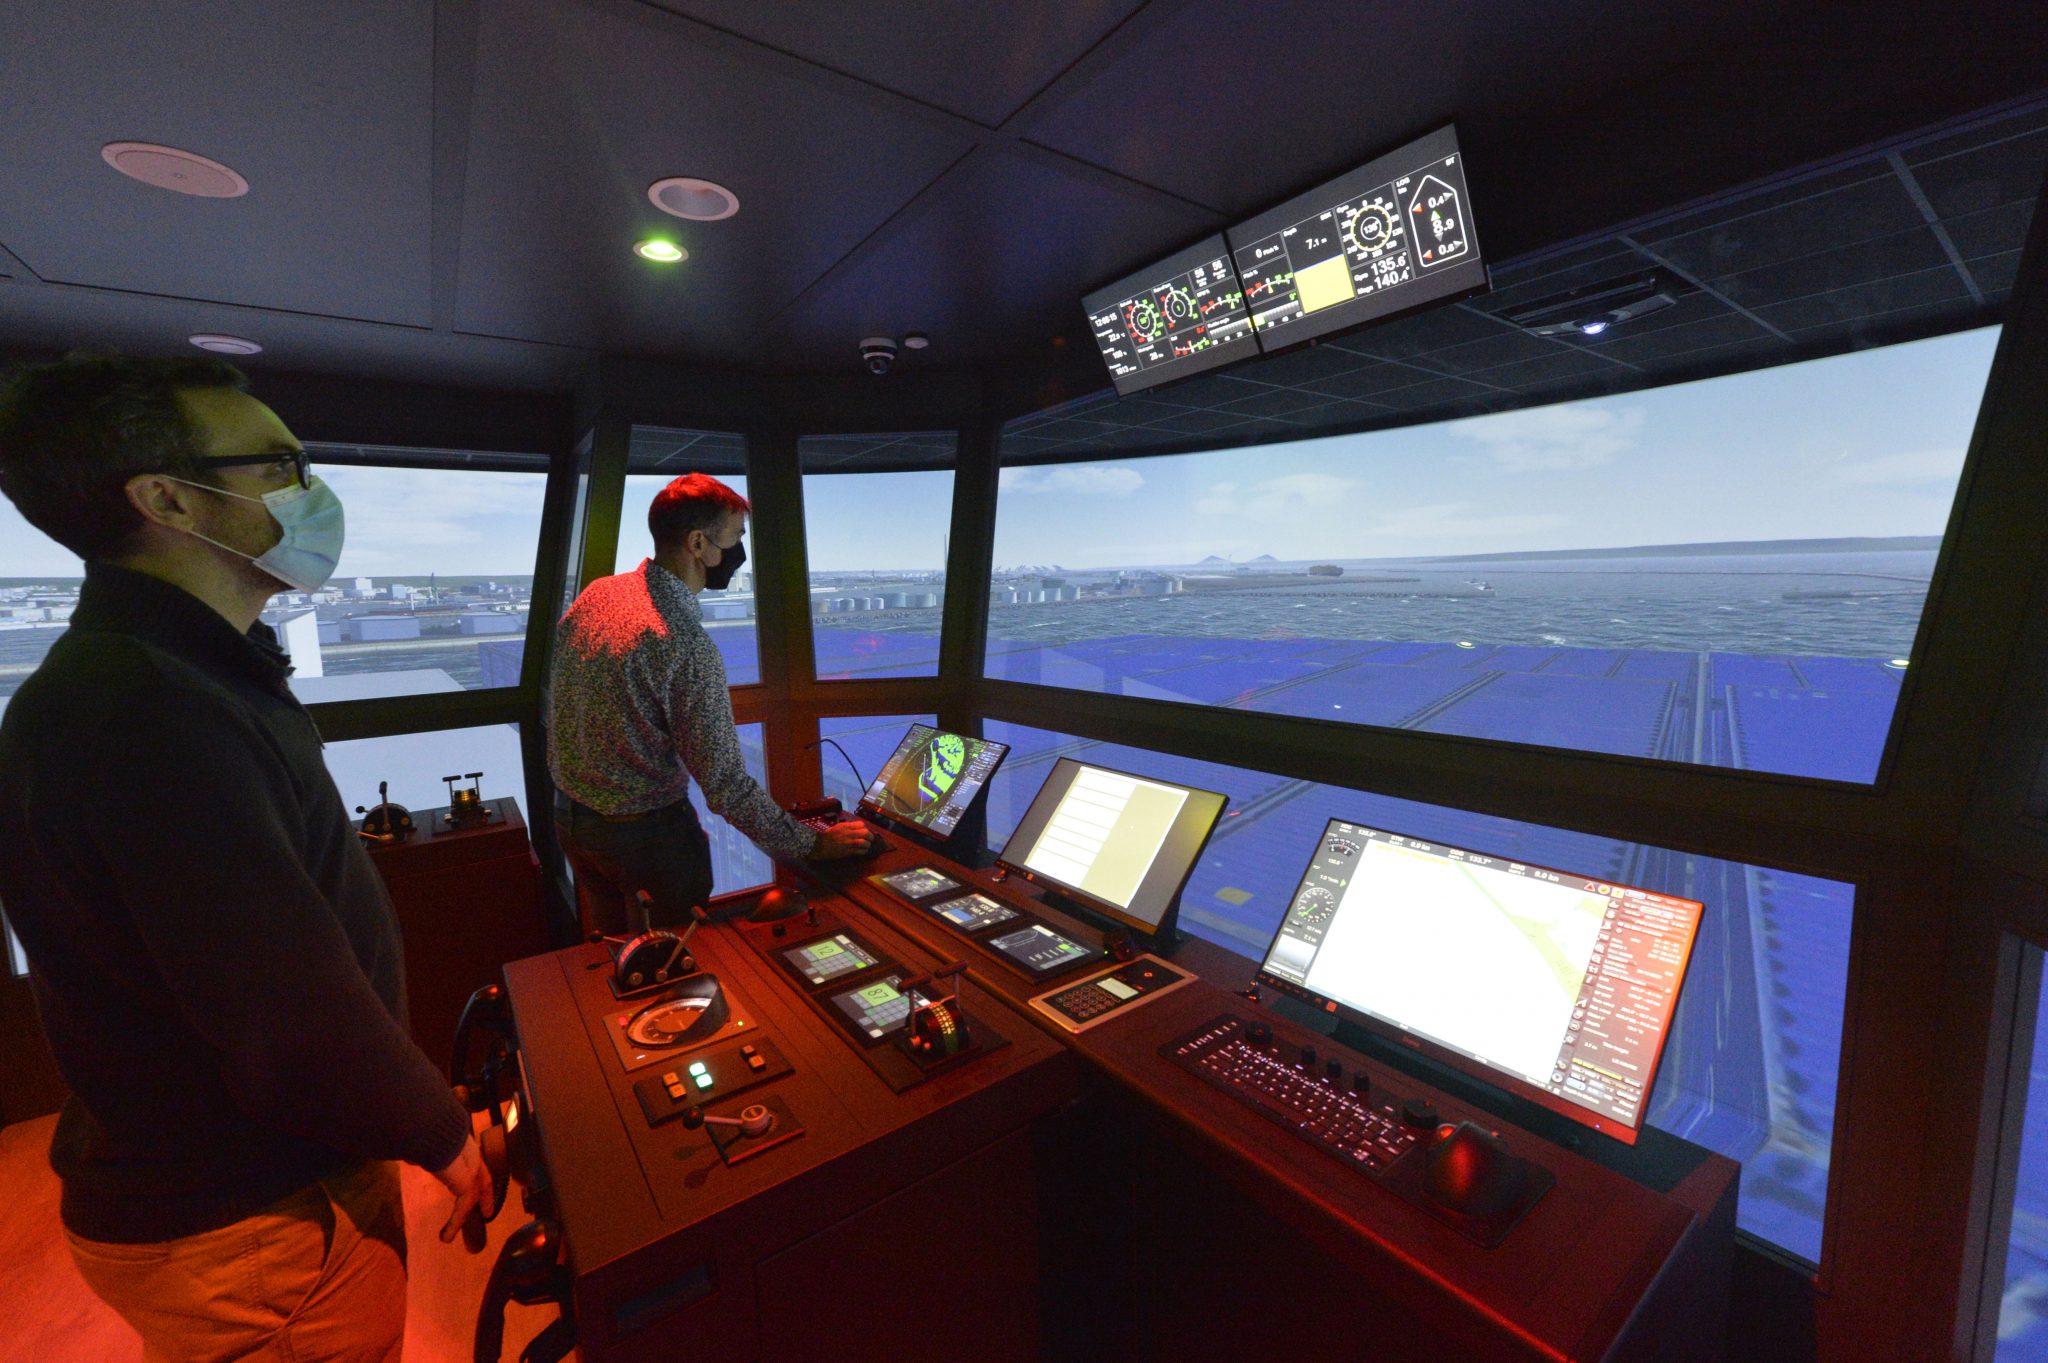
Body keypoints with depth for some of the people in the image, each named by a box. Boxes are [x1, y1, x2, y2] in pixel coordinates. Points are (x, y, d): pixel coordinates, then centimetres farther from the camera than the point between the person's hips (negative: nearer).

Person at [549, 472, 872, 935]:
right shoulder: (687, 646, -28)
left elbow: (555, 700, 9)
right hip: (647, 832, -7)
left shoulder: (594, 594, -4)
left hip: (569, 814, 8)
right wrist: (813, 844, -17)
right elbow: (727, 786, -26)